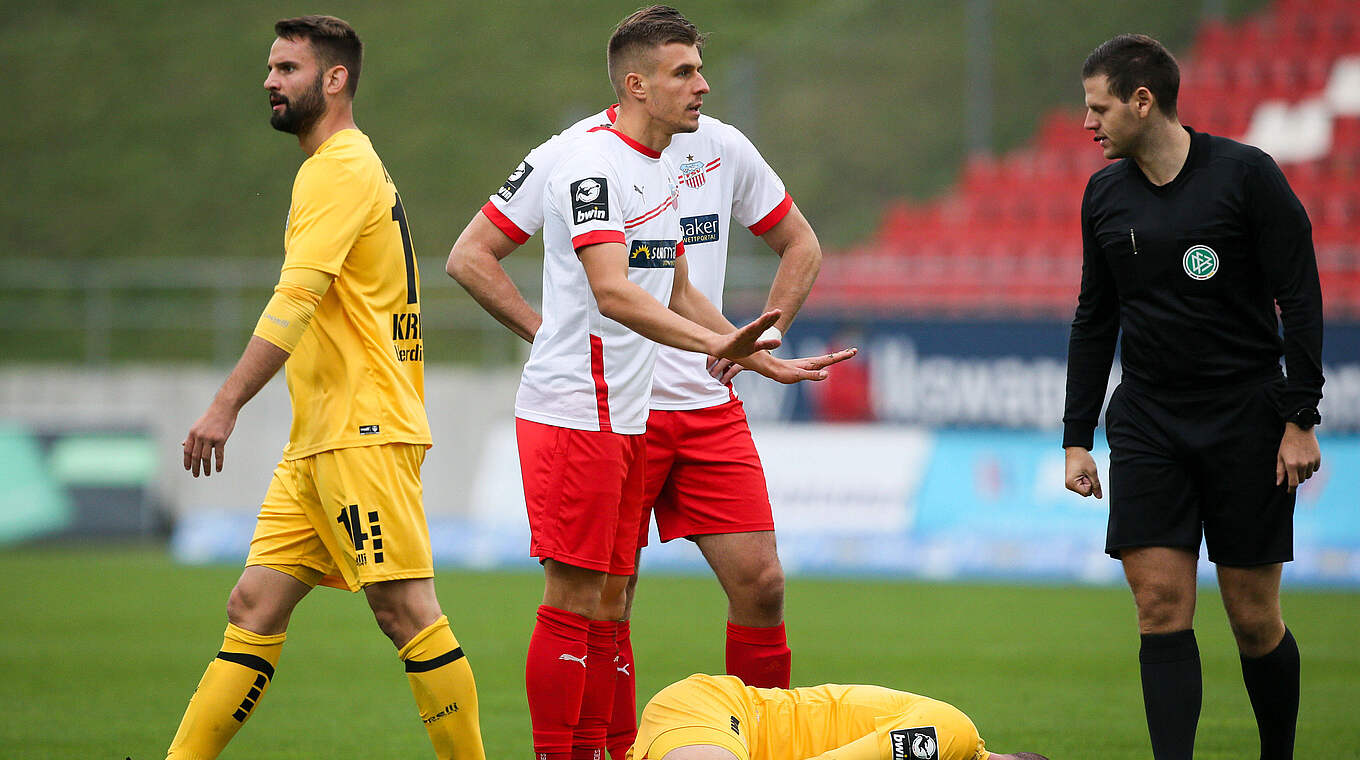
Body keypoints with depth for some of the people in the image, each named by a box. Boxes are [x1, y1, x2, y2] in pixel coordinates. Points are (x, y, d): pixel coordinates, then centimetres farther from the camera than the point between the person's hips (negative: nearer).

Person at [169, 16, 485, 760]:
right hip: (316, 443, 10)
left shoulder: (340, 168, -10)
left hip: (365, 433, -10)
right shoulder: (349, 165, 22)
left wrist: (226, 405, -26)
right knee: (255, 606, 5)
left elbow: (296, 300, -21)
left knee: (406, 611, -10)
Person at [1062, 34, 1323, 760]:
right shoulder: (1104, 195, 8)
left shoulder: (1245, 174, -7)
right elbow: (1094, 319, 16)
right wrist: (1078, 437, 12)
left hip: (1244, 418, -4)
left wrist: (1299, 419, -11)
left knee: (1253, 617, 0)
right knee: (1161, 608, -8)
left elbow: (1300, 298, -6)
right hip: (1147, 420, 4)